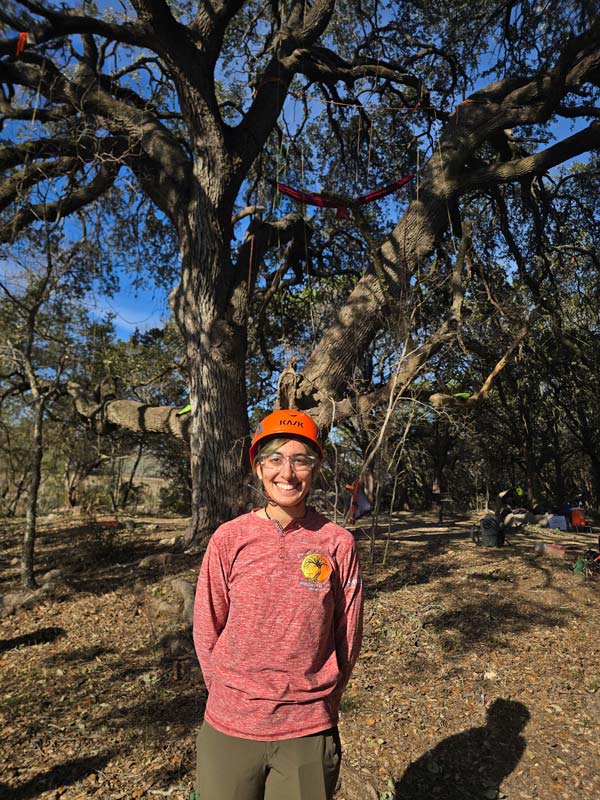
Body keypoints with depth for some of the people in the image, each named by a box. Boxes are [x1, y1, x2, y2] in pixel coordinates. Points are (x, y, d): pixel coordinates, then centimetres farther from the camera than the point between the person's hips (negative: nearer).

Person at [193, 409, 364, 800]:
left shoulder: (338, 543, -11)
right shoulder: (229, 539, -11)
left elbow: (347, 635, -1)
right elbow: (207, 630, -1)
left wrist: (319, 703, 4)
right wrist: (234, 698, 2)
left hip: (308, 732, 0)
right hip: (230, 729, 0)